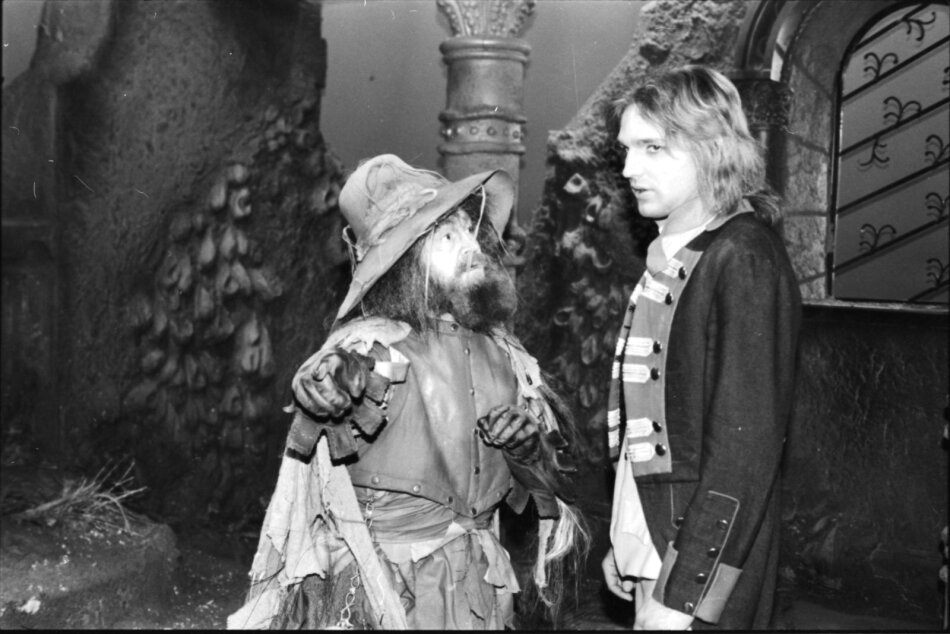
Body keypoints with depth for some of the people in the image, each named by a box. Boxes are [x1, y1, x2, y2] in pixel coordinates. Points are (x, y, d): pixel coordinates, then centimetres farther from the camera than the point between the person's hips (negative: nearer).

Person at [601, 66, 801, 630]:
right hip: (655, 543, 8)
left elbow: (745, 450, -20)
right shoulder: (673, 255, 10)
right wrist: (626, 543, 12)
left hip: (701, 562, -7)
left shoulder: (745, 260, -16)